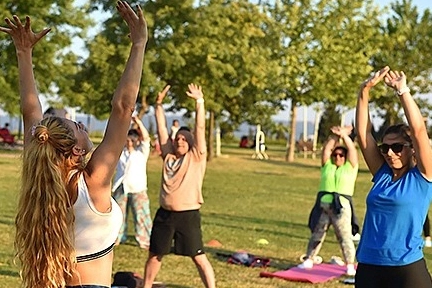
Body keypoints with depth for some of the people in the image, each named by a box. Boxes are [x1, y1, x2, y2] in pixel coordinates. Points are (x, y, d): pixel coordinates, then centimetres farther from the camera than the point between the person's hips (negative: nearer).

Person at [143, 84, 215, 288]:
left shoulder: (196, 157, -1)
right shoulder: (168, 156, 9)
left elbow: (200, 128, -10)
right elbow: (161, 128, 7)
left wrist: (199, 102, -17)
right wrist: (159, 104, 1)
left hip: (188, 215, -5)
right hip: (164, 214, 5)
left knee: (199, 257, -2)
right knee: (154, 255, 15)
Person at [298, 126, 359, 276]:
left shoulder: (350, 167, 10)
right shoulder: (327, 165, 15)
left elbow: (352, 150, 1)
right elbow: (326, 149, 5)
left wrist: (344, 135, -5)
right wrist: (335, 135, -4)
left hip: (342, 206, -3)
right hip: (323, 205, 3)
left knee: (345, 237, -4)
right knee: (316, 234, 10)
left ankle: (350, 266, -1)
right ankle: (309, 260, 17)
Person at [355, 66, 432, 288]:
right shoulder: (381, 175, 8)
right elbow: (363, 132, 3)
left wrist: (402, 90, -11)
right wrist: (365, 90, -5)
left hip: (407, 269, -5)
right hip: (368, 267, 5)